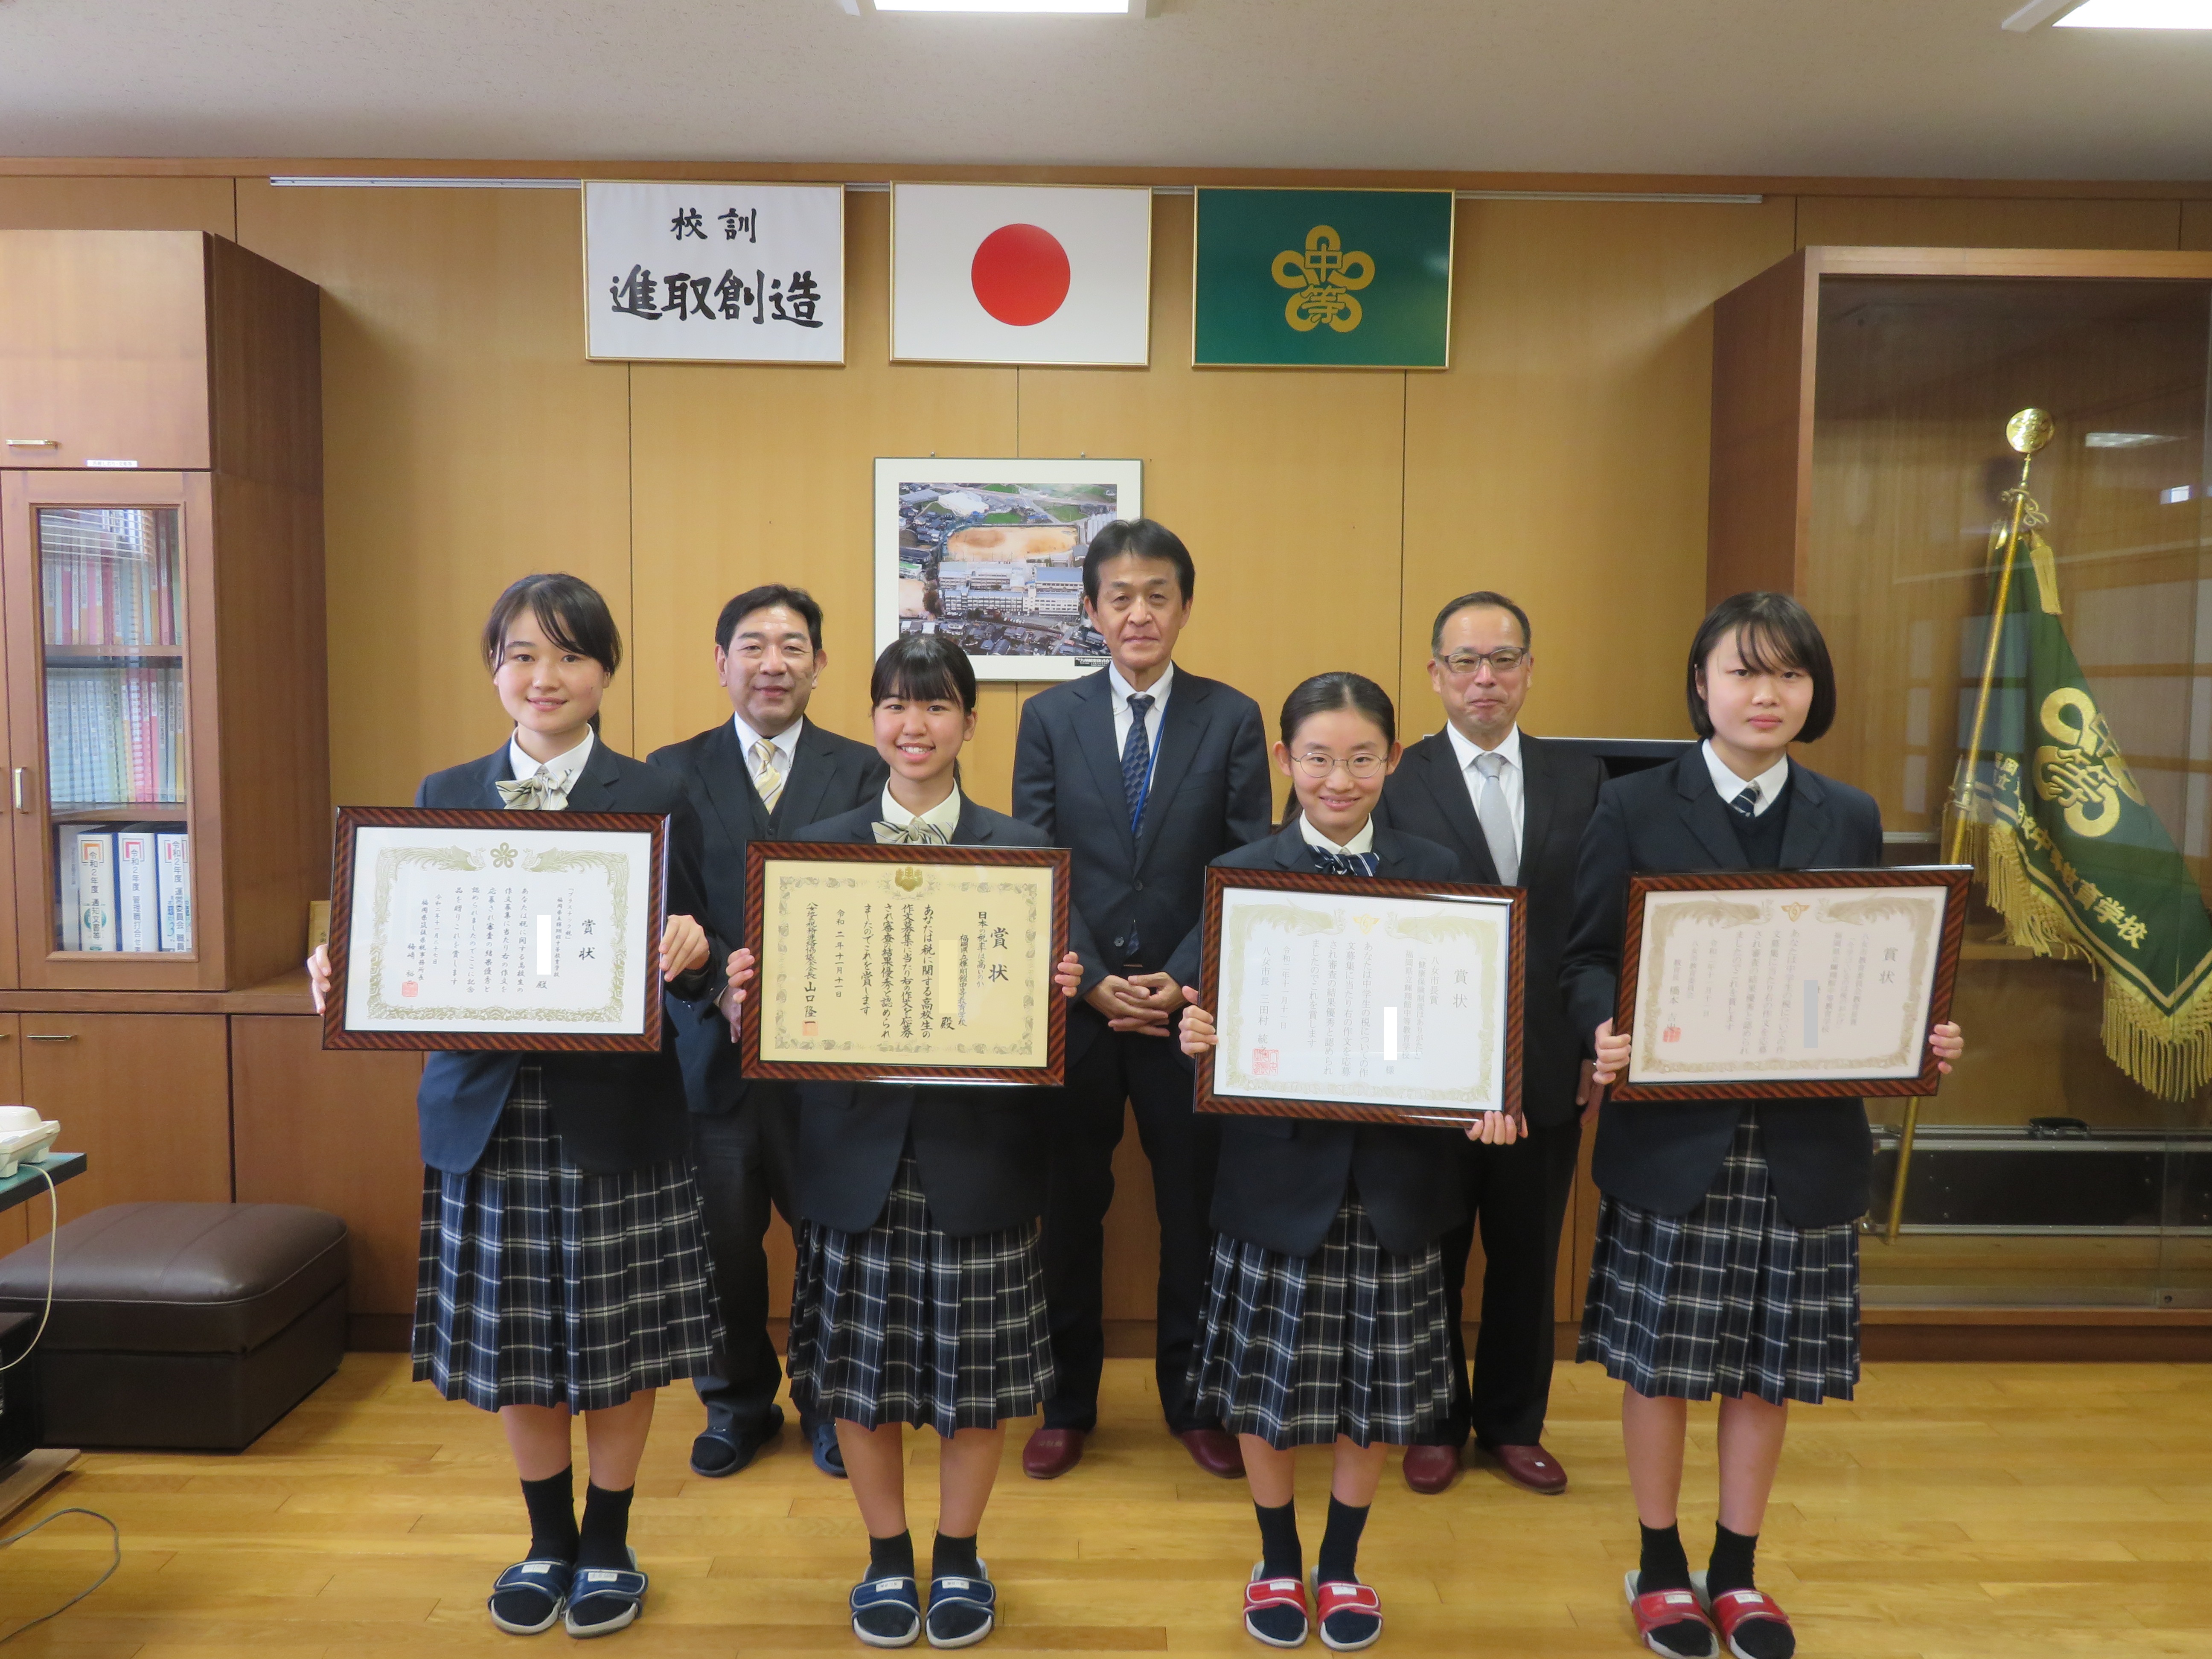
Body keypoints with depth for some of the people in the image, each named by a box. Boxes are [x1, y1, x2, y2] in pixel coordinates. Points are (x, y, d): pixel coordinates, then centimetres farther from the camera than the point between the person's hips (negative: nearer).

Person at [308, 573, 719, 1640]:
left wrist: (691, 956, -25)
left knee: (617, 1340, 8)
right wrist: (346, 971, -11)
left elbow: (686, 975, -3)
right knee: (511, 1344, 13)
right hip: (486, 1111, 3)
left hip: (614, 1114, -2)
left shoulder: (655, 800, -3)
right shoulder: (444, 798, 7)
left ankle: (609, 1544, 31)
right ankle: (547, 1540, 36)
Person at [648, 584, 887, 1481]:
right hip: (713, 1047, 1)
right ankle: (738, 1405, 35)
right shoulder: (671, 773, 5)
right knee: (721, 1238, 12)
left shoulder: (862, 772, 3)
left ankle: (832, 1404, 32)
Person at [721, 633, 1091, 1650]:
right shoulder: (816, 850, 4)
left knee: (975, 1372, 10)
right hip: (857, 1151, 1)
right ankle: (888, 1557, 34)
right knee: (861, 1371, 11)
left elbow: (1052, 991, -1)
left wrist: (1063, 992, -22)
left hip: (978, 1154, -1)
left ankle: (959, 1558, 33)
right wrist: (742, 995, -18)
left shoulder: (1024, 853, 1)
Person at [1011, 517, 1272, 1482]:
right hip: (1074, 1004, 1)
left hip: (1193, 1006, 0)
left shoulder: (1232, 719, 1)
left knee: (1195, 1209, 10)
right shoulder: (1050, 717, 3)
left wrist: (1194, 985, -11)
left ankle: (1191, 1398, 30)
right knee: (1068, 1207, 11)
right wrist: (1093, 983, -10)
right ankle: (1068, 1403, 28)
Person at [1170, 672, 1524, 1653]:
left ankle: (1342, 1566, 37)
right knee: (1267, 1387, 11)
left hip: (1395, 1176, 1)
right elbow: (1190, 1003, -5)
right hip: (1279, 1169, -1)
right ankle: (1278, 1563, 36)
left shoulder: (1437, 875, 2)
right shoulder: (1239, 875, -3)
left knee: (1377, 1389, 13)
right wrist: (1193, 1035, -26)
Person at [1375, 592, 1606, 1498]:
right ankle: (1436, 1424, 32)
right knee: (1430, 1257, 13)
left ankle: (1513, 1423, 35)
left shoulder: (1582, 781, 4)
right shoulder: (1394, 784, -5)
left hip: (1547, 1069, 2)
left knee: (1527, 1259, 15)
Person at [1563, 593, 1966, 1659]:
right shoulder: (1634, 809, -1)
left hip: (1805, 1142, 3)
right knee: (1660, 1363, 7)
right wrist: (1606, 1032, -22)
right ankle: (1661, 1568, 28)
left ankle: (1736, 1572, 31)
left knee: (1770, 1368, 12)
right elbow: (1588, 958, -3)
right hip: (1671, 1134, -2)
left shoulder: (1851, 821, 8)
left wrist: (1921, 1037, -9)